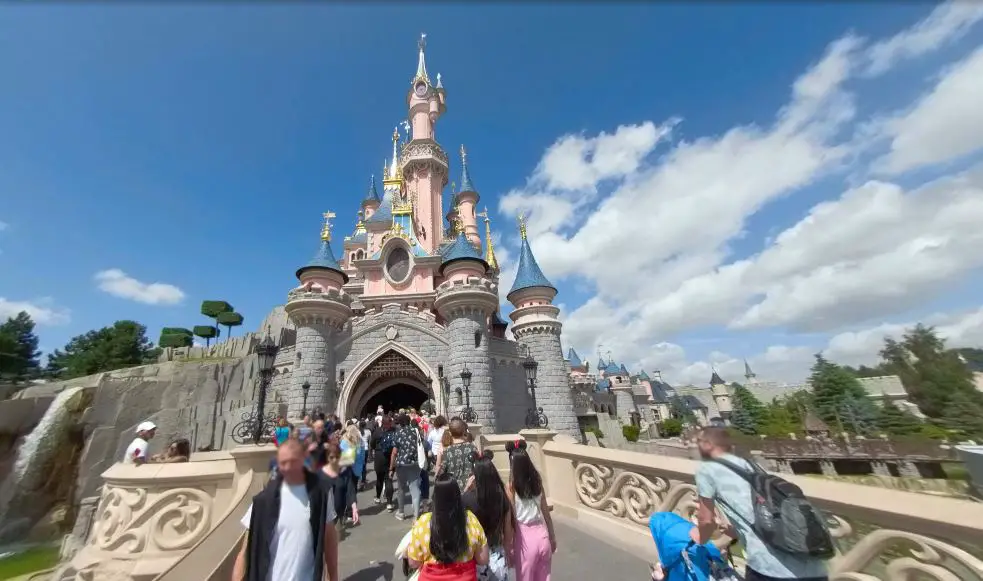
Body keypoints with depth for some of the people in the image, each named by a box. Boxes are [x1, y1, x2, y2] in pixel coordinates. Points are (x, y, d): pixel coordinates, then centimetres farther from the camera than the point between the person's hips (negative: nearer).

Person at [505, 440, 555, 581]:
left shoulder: (512, 485, -14)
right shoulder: (537, 480, -3)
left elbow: (511, 518, -11)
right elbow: (546, 512, 6)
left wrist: (509, 547, -1)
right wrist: (552, 537, 19)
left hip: (525, 537, -3)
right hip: (542, 534, 4)